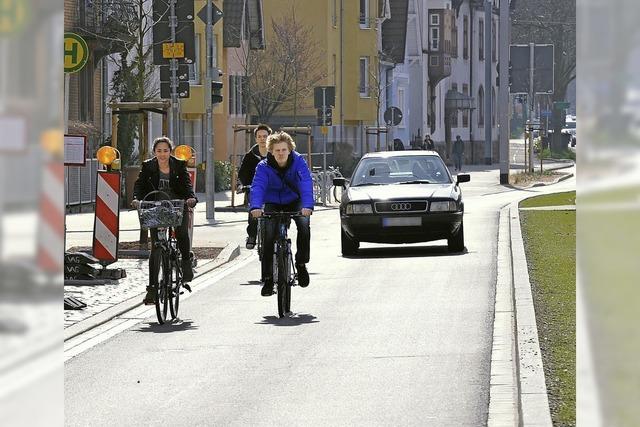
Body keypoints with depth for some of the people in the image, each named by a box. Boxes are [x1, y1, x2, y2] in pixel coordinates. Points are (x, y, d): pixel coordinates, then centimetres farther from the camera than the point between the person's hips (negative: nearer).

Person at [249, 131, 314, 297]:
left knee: (304, 224, -28)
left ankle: (301, 264, -7)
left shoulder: (298, 162, -19)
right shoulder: (264, 167, -18)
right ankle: (268, 279, -7)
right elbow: (257, 187, -33)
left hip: (294, 201, 0)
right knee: (269, 235, -18)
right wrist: (255, 207, -53)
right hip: (272, 204, 0)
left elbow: (306, 184, -32)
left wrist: (307, 206, -50)